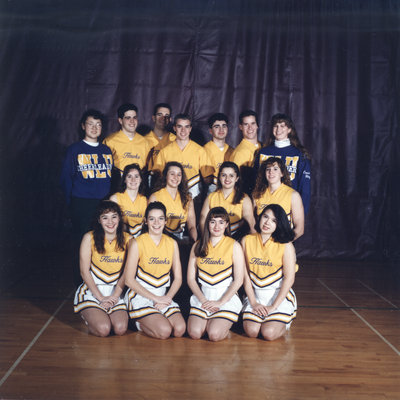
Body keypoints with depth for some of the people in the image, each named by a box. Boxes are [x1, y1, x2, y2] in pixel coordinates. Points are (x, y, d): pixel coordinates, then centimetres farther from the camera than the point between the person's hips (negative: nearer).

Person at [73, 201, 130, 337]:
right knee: (103, 329, -23)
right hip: (92, 291, -2)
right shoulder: (89, 238, -6)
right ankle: (89, 316, 12)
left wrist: (115, 296, -10)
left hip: (115, 291, 2)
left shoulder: (127, 240, 0)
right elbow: (84, 271, -6)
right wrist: (101, 297, -11)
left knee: (120, 328, -21)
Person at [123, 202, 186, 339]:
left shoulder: (172, 243, 7)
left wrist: (167, 298, -9)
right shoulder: (137, 243, -7)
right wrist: (155, 298, -13)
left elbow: (178, 278, 8)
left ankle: (147, 321, 8)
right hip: (141, 296, -4)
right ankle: (139, 323, 7)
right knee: (164, 331, -23)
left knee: (180, 330, -18)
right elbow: (129, 279, -10)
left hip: (164, 295, 5)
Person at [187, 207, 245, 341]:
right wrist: (203, 300, -7)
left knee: (214, 334, -21)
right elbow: (190, 278, 6)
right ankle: (209, 320, 14)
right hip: (202, 296, 3)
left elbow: (238, 280, -5)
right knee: (194, 333, -18)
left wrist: (220, 302, -12)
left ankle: (224, 323, 12)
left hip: (227, 296, -3)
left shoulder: (234, 246, -1)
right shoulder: (198, 246, 8)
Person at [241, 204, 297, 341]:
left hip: (280, 296, -2)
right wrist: (253, 302, -5)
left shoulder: (286, 246, -8)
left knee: (269, 333, -20)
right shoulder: (247, 241, 1)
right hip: (255, 295, 3)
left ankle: (284, 323, 13)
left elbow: (289, 279, -10)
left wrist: (273, 306, -14)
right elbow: (246, 274, 1)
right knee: (251, 331, -18)